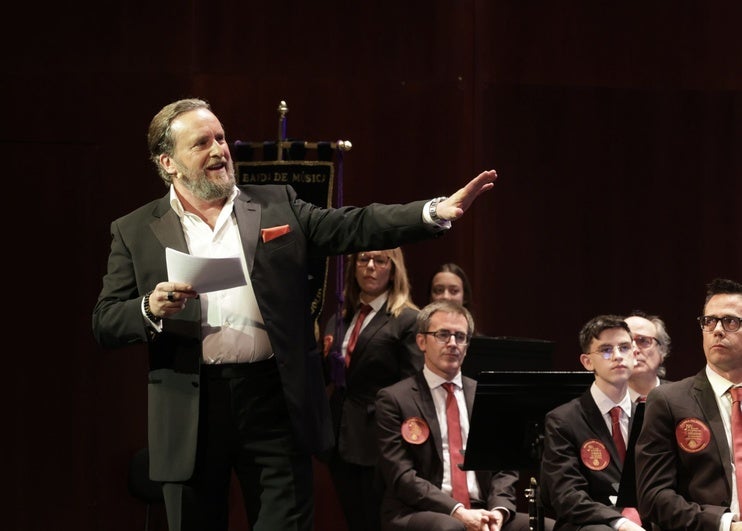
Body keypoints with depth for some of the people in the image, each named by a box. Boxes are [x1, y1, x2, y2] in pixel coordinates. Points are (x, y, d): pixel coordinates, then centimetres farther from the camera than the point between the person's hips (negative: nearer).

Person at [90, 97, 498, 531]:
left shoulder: (277, 206, 10)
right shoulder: (135, 232, 6)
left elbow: (355, 227, 2)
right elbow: (105, 324, 3)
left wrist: (436, 211, -12)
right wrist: (150, 309, -18)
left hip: (274, 399, 0)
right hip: (189, 410, 0)